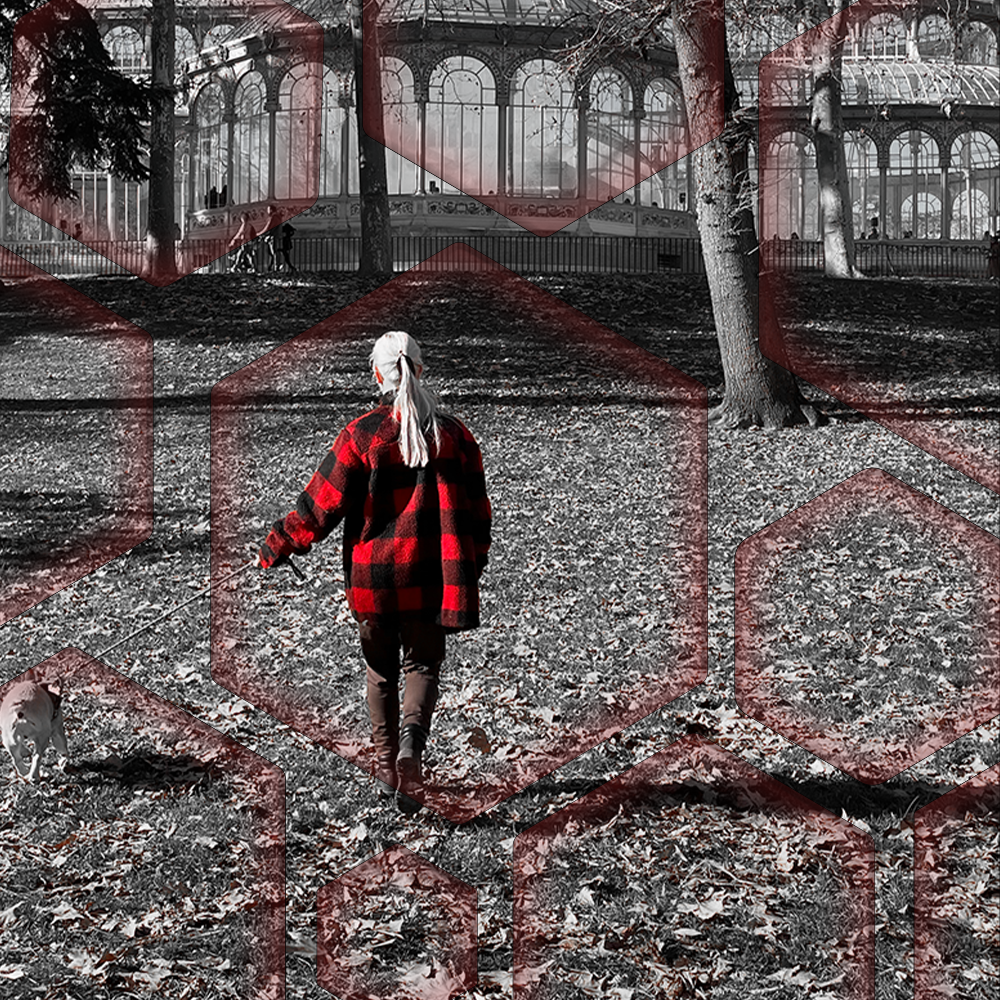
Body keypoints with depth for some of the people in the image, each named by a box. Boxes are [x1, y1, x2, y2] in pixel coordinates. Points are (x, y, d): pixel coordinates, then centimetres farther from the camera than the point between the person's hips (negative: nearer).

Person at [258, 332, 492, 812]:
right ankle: (411, 739, -20)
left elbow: (322, 503, -6)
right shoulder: (452, 433, 1)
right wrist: (471, 567, 19)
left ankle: (387, 766, 22)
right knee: (422, 665, 8)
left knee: (381, 668, 16)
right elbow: (476, 510, 6)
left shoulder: (361, 434, -7)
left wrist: (275, 548, 6)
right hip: (428, 573, 1)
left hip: (372, 573, -1)